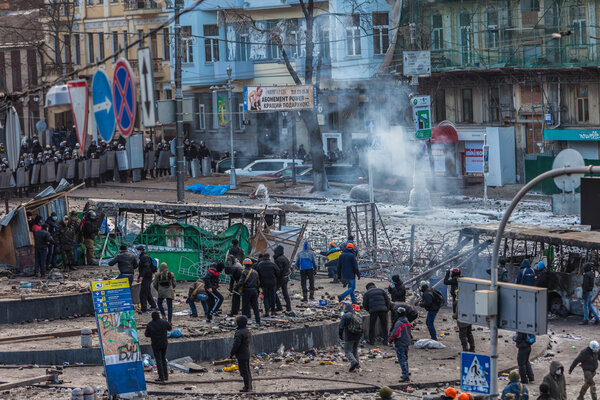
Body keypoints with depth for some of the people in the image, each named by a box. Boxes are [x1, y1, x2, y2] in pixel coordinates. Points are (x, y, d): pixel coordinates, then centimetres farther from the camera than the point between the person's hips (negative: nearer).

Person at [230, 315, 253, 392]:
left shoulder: (239, 333, -22)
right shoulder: (248, 331, 8)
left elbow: (236, 345, -22)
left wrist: (231, 354, -12)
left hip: (241, 355, -9)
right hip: (247, 354, 9)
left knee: (244, 371, -3)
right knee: (247, 370, 17)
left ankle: (247, 387, 1)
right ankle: (249, 386, 25)